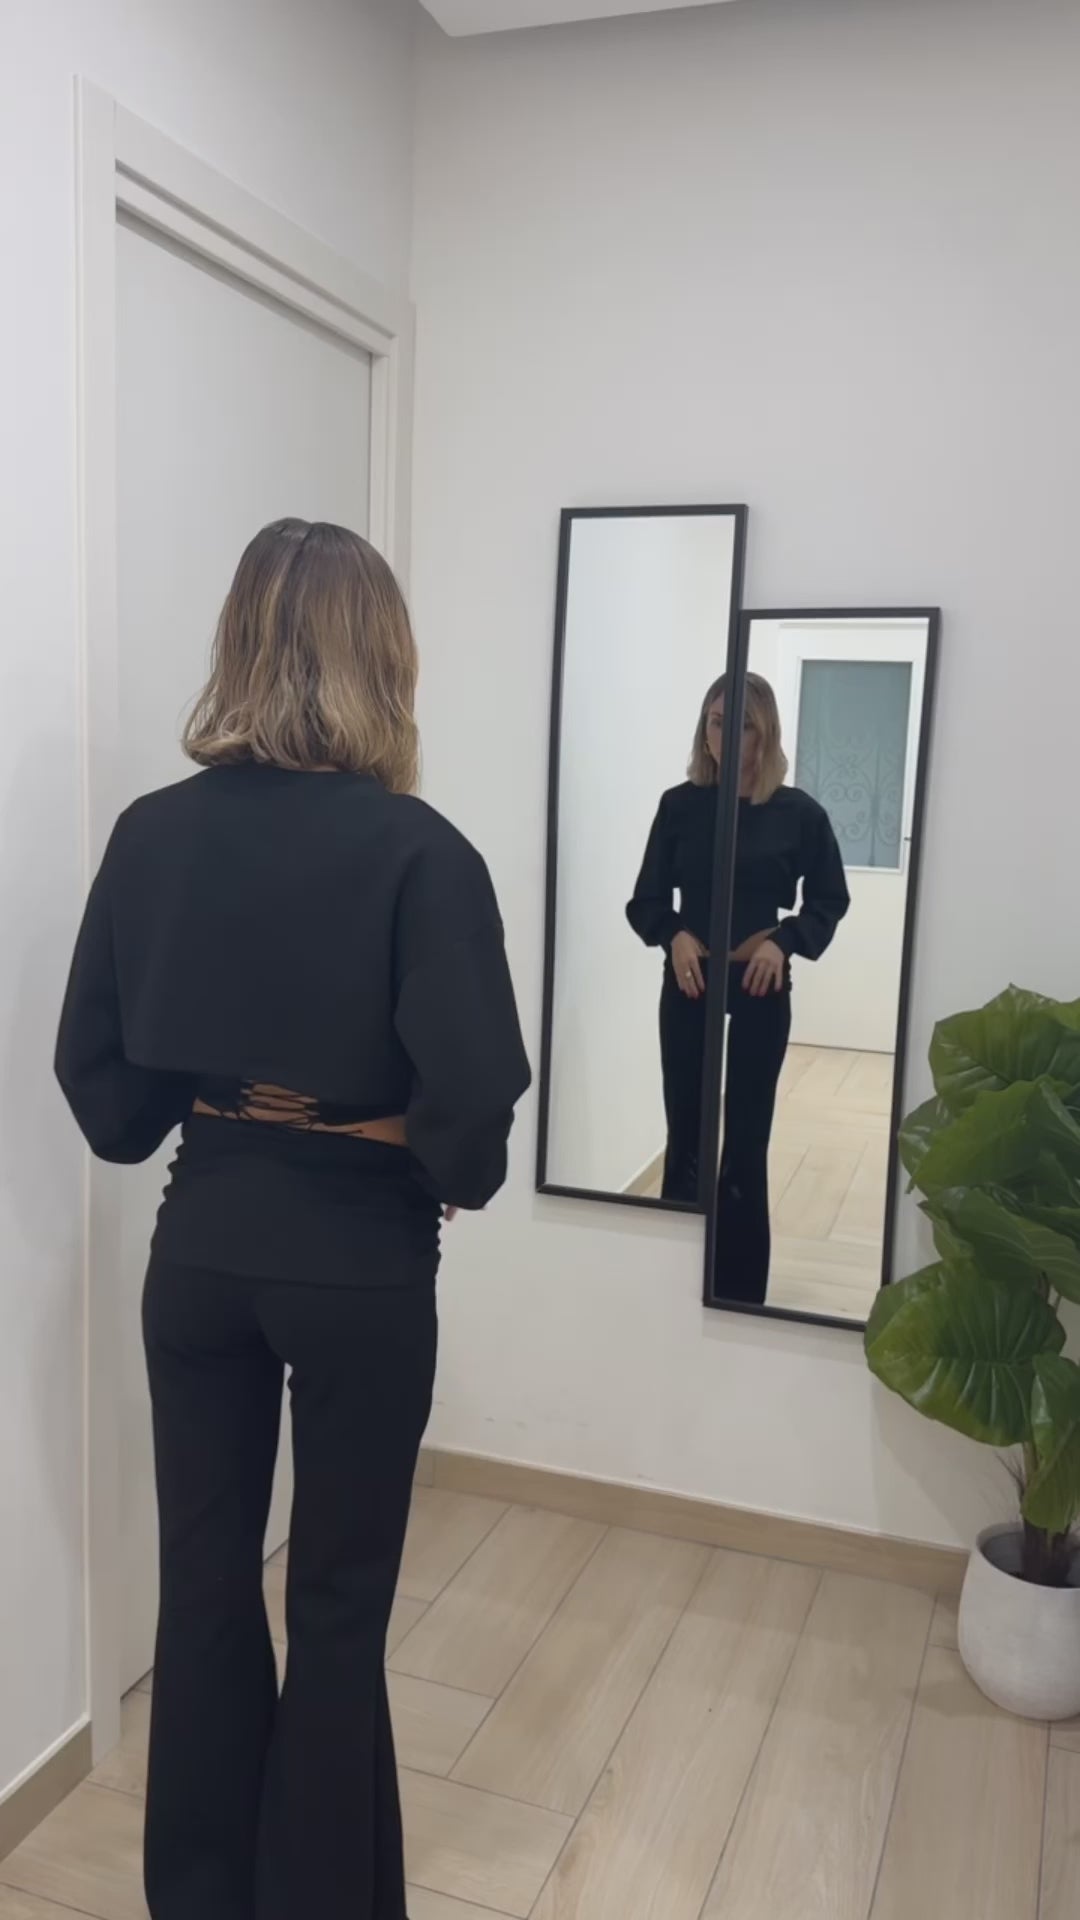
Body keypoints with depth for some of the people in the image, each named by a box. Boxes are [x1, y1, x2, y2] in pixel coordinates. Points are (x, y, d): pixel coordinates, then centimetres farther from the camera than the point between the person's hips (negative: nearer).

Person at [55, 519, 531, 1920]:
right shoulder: (416, 851, -17)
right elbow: (470, 1091, -21)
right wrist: (456, 1181, 0)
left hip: (200, 1246, 4)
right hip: (359, 1263, -4)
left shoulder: (154, 833, -5)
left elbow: (93, 1060, 0)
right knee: (339, 1605, 15)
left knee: (204, 1579, 20)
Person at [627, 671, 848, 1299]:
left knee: (746, 1143, 5)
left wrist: (784, 941, -13)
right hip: (688, 987, 2)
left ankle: (740, 1292, 17)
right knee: (685, 1138, 7)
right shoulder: (680, 805, 0)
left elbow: (829, 901, 5)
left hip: (760, 990, -1)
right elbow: (647, 901, 4)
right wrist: (674, 935, -16)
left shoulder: (798, 812, -4)